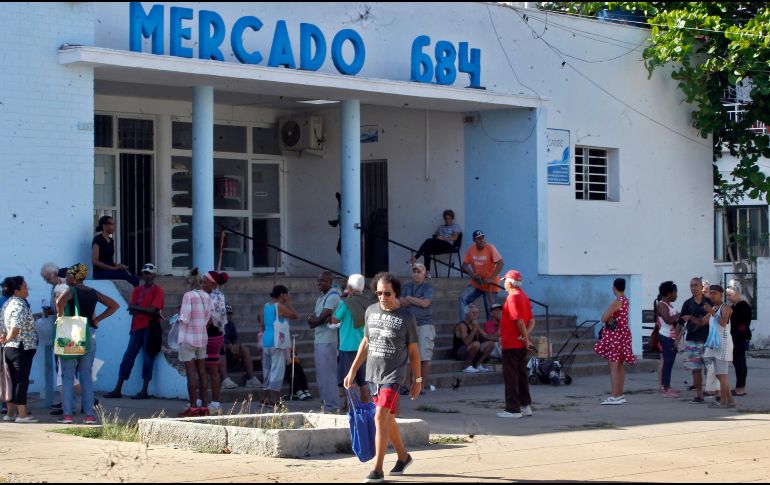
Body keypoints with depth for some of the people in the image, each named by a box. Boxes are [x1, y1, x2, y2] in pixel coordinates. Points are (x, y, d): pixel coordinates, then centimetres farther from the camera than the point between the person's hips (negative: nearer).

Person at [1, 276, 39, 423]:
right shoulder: (20, 304, -15)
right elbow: (16, 327, -25)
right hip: (23, 347, -9)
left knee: (13, 381, 13)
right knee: (22, 381, -5)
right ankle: (21, 414, -4)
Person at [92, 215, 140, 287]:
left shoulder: (111, 240, 17)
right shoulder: (98, 240, -7)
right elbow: (95, 261, -15)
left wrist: (118, 266, -1)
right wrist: (114, 268, -17)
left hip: (110, 271, 8)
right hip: (101, 272, -8)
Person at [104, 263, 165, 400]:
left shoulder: (158, 291, 0)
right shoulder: (137, 290, 15)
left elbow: (152, 309, -12)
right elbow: (131, 309, 5)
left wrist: (137, 308, -4)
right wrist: (146, 310, -10)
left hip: (150, 327, -5)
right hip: (137, 327, 5)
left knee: (148, 358, -3)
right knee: (128, 357, 3)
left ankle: (144, 391, -1)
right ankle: (118, 390, 4)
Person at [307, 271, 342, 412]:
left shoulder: (333, 296, -10)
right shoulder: (321, 297, 20)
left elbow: (321, 318, -15)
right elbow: (312, 319, 11)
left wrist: (313, 320, 4)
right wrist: (322, 320, -8)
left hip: (327, 341, -10)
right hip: (319, 339, 10)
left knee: (327, 373, -9)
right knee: (320, 373, 12)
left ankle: (332, 406, -8)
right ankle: (325, 402, 19)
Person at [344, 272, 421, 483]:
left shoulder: (406, 317, -4)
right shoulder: (371, 311, 7)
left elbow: (413, 350, 2)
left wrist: (417, 380, 4)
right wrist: (352, 370, 15)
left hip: (393, 375, -5)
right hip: (373, 373, 5)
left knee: (380, 418, -16)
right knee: (388, 419, 16)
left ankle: (378, 469, -15)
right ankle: (403, 456, 36)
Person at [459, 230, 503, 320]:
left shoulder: (490, 248, -17)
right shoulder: (471, 249, -3)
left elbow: (500, 263, -25)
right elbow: (465, 265, 2)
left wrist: (491, 278, -31)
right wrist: (472, 274, -19)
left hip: (490, 285, -4)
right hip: (476, 283, 4)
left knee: (490, 309, -1)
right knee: (463, 298, -13)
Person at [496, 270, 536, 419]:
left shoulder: (512, 297, -16)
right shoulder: (524, 297, 13)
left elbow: (519, 320, -23)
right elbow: (531, 320, 11)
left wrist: (526, 338, -16)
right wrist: (526, 334, -3)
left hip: (511, 344, -9)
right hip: (521, 345, 9)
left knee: (510, 376, -4)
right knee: (522, 374, 15)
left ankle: (513, 409, -3)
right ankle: (525, 406, 20)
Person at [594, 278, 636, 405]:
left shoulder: (617, 302, -17)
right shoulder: (625, 301, 10)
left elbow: (604, 318, -19)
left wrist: (606, 315, 1)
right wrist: (609, 317, -5)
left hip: (615, 335, -9)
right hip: (623, 334, 9)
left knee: (613, 366, -9)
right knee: (620, 366, 13)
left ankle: (614, 396, -12)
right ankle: (620, 395, 17)